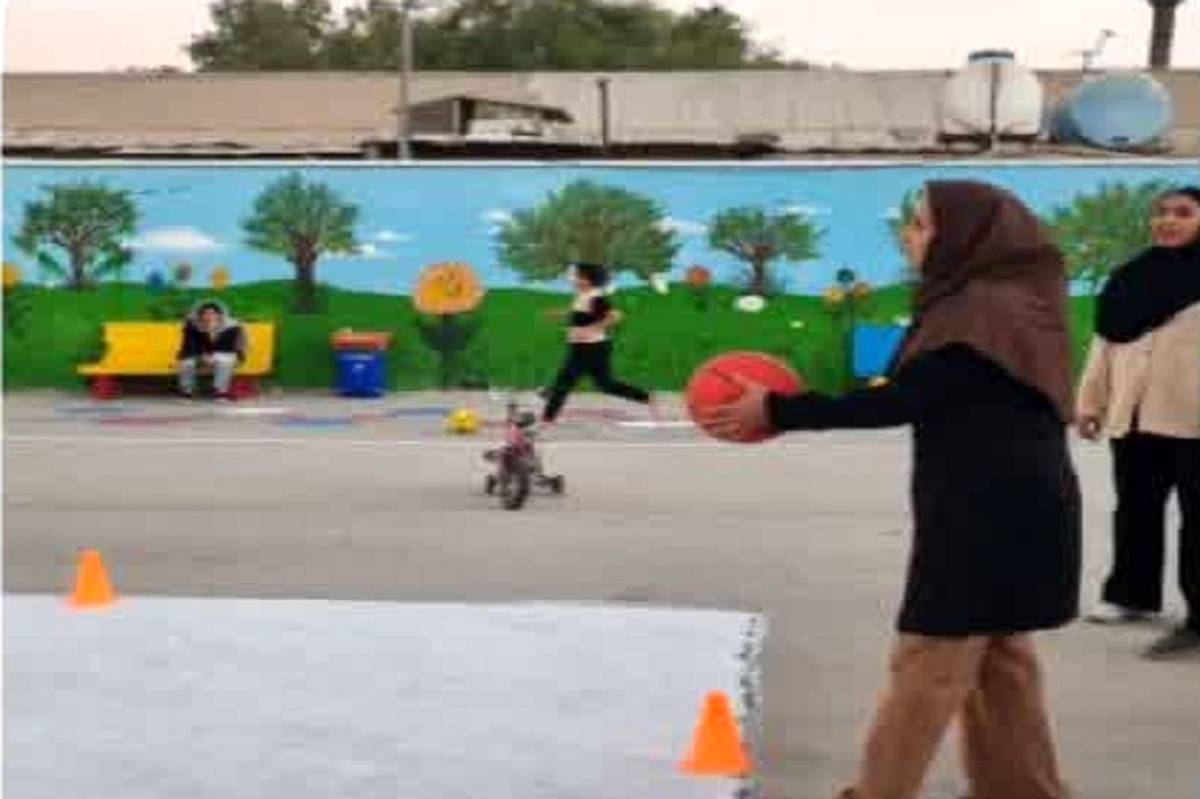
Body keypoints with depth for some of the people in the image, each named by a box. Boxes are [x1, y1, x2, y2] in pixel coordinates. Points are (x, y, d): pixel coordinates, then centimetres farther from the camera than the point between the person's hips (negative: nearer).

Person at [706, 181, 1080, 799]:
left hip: (988, 514, -10)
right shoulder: (1001, 300, 15)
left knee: (926, 668, -2)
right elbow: (923, 396, 13)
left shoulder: (983, 311, -18)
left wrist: (779, 411, -17)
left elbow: (901, 400, -20)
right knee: (998, 663, 16)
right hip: (1004, 509, 10)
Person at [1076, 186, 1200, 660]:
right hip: (1133, 413, 5)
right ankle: (1133, 595, 29)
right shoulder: (1131, 278, 15)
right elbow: (1107, 341, 17)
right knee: (1135, 508, 14)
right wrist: (1091, 401, 14)